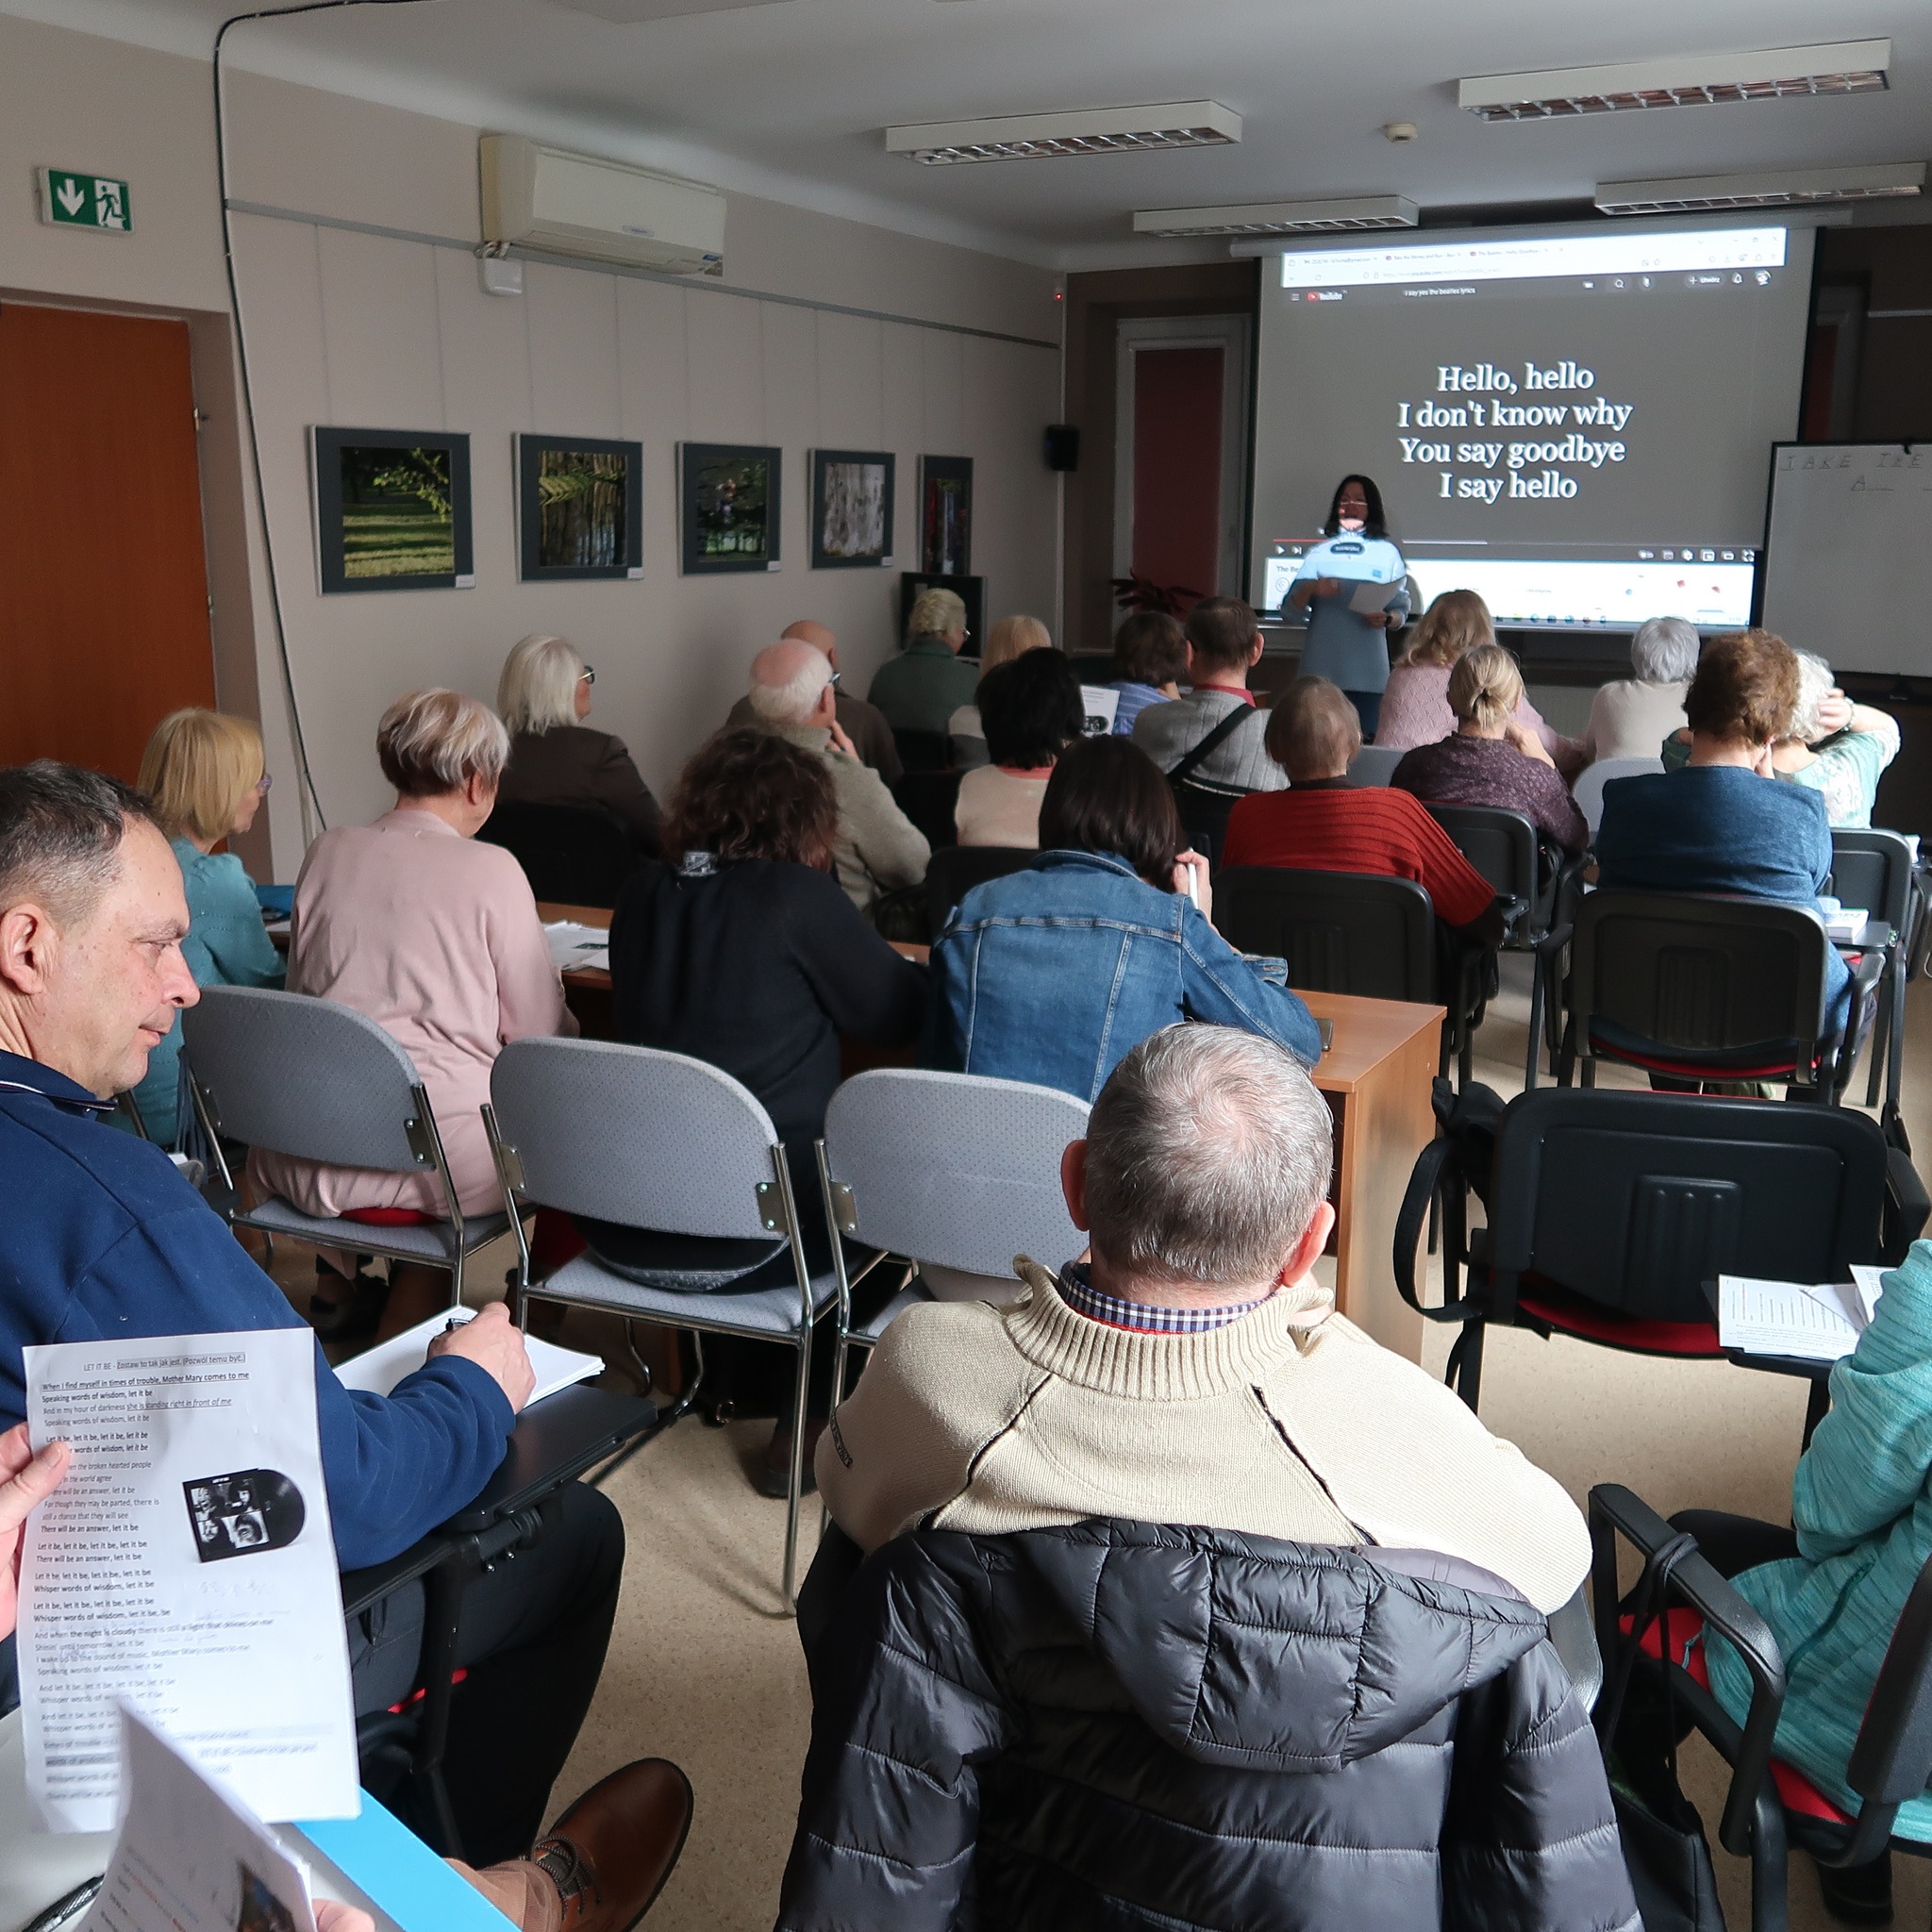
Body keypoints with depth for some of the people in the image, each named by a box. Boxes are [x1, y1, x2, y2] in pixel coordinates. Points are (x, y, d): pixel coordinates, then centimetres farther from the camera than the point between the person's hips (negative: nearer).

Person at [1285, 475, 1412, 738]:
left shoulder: (1387, 553, 11)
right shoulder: (1319, 552, 13)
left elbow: (1402, 610, 8)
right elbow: (1291, 610, 7)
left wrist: (1386, 619, -14)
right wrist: (1311, 588, -13)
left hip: (1367, 674, -1)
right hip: (1321, 671, 1)